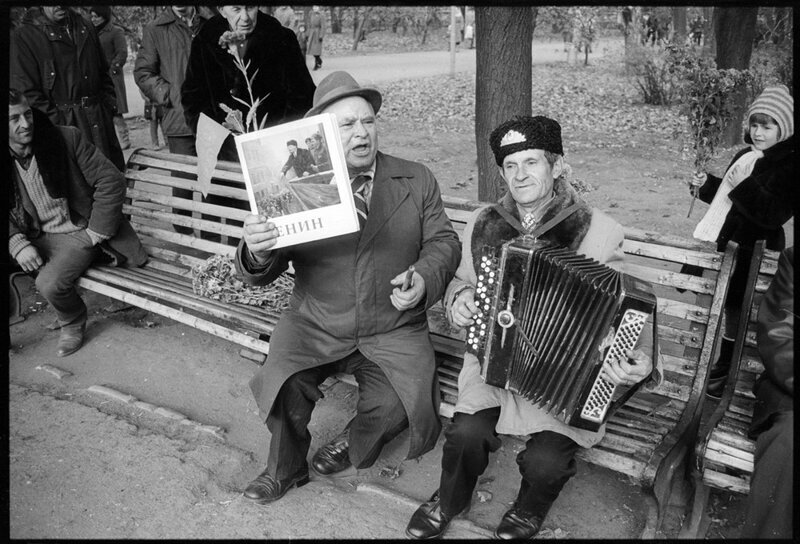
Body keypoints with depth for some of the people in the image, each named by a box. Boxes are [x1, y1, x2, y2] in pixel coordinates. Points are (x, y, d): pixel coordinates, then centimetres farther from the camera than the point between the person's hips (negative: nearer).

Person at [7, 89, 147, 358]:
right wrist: (18, 243, -14)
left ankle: (73, 324, 8)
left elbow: (111, 181, -12)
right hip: (36, 237, 4)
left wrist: (96, 233, -12)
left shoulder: (67, 139, -13)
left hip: (78, 232, -4)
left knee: (50, 283, -25)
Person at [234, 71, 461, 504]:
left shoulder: (417, 181, 3)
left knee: (398, 404, -20)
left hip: (394, 330, 1)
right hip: (314, 326, 0)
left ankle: (352, 448, 17)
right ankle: (285, 469, 11)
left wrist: (425, 277, -16)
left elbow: (443, 241, 7)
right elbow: (261, 274, -5)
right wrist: (255, 252, -30)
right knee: (283, 388, -23)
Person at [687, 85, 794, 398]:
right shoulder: (746, 155, 9)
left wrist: (745, 185, -30)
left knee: (734, 303, -4)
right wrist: (707, 185, 5)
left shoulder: (789, 166, -12)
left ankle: (726, 368, 13)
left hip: (755, 249, -7)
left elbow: (774, 214, -23)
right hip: (723, 239, 8)